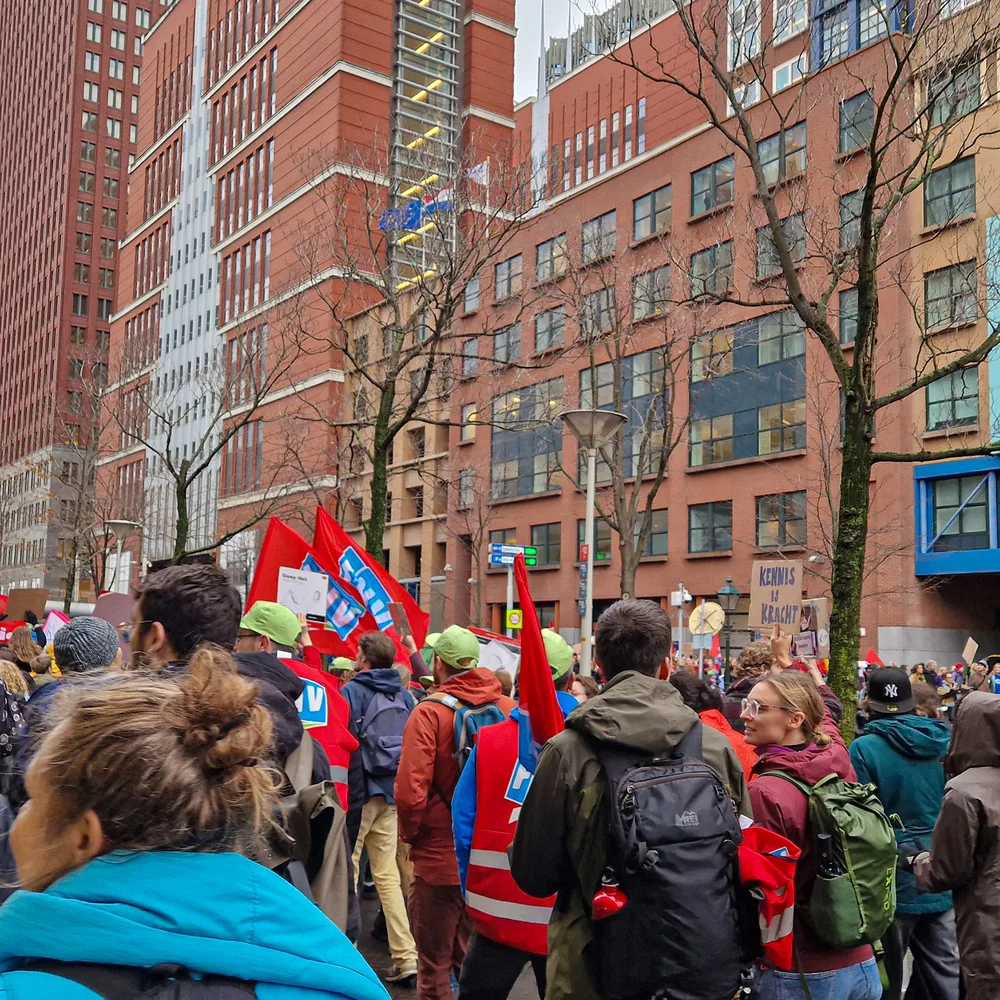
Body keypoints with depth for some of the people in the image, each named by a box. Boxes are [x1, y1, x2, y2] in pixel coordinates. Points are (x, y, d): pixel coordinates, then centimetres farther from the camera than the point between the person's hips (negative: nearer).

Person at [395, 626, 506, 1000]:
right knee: (473, 957, 22)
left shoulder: (430, 711, -15)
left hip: (439, 857, -5)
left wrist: (410, 833, -3)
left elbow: (410, 790, -22)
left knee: (434, 964, 11)